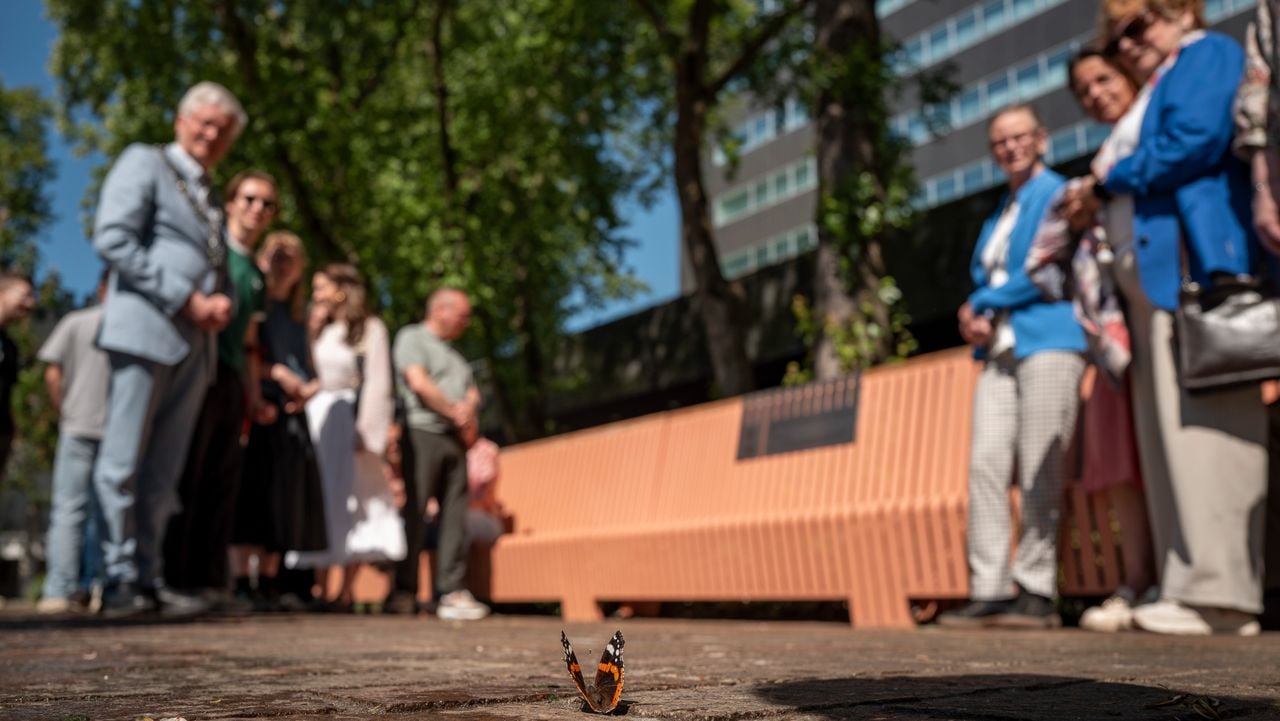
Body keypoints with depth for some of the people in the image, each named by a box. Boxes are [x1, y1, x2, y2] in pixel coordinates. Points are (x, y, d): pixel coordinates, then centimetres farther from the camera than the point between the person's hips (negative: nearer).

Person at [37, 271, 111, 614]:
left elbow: (53, 374, -2)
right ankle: (91, 587, 6)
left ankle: (58, 590, -3)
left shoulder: (76, 322, 1)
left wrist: (67, 412, 10)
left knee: (68, 509, 2)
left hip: (79, 427, -1)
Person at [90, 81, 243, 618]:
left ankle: (149, 579, 7)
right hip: (146, 331, -7)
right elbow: (112, 238, -8)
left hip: (195, 344, 7)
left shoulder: (210, 198, 26)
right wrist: (186, 299, -12)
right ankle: (119, 579, -2)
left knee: (163, 472, 5)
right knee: (122, 462, -5)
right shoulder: (143, 162, 6)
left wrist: (221, 303, 3)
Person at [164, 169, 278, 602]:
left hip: (231, 383, 7)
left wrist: (254, 398, 16)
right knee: (184, 479, -7)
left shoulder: (255, 274, 22)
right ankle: (172, 578, -4)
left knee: (221, 484, 4)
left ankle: (208, 580, 6)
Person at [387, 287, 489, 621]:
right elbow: (419, 382, -10)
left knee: (455, 515, 0)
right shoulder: (412, 337, 4)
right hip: (423, 433, -7)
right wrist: (455, 412, -4)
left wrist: (469, 409, -4)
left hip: (455, 439, 8)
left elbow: (472, 394, 19)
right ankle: (403, 591, -5)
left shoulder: (454, 355, 28)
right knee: (413, 512, -9)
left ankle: (451, 592, -1)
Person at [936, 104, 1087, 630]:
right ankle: (989, 590, -3)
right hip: (999, 350, 7)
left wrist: (982, 304, -1)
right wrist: (975, 319, 3)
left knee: (1038, 474, -8)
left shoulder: (1059, 193, 2)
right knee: (985, 464, -3)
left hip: (1048, 343, -7)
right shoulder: (998, 214, 26)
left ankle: (1036, 593, -3)